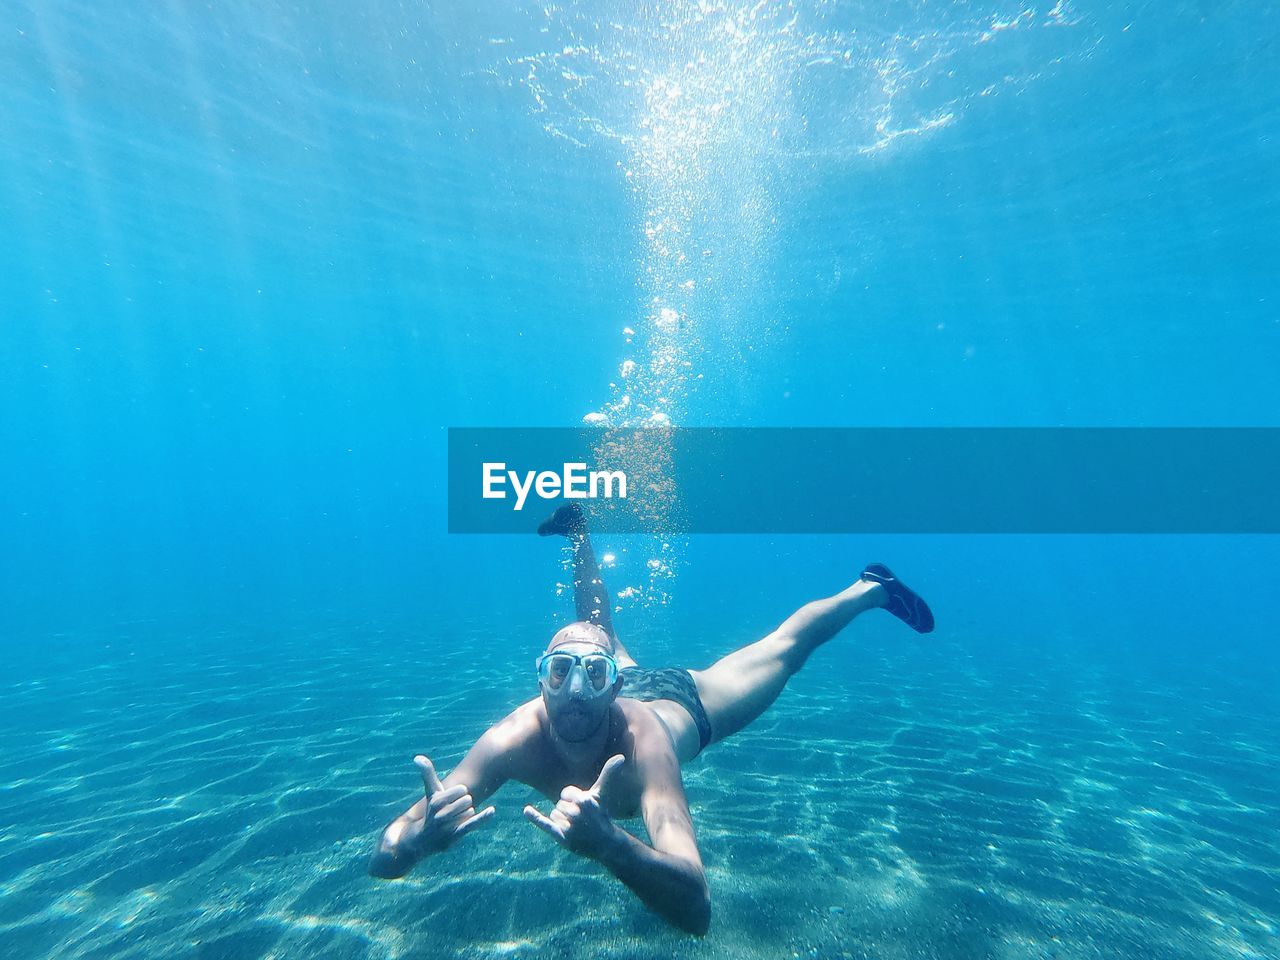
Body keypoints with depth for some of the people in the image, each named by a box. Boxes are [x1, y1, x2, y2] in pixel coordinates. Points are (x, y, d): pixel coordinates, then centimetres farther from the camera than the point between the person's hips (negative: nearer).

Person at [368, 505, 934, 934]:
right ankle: (580, 527, 57)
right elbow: (382, 860, -39)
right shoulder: (513, 739, -41)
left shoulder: (642, 743, -49)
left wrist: (605, 841, -73)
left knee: (784, 648, 19)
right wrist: (420, 837, -63)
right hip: (630, 683, 3)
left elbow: (696, 910, -56)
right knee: (596, 626, 33)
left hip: (685, 702, -2)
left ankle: (870, 588, 45)